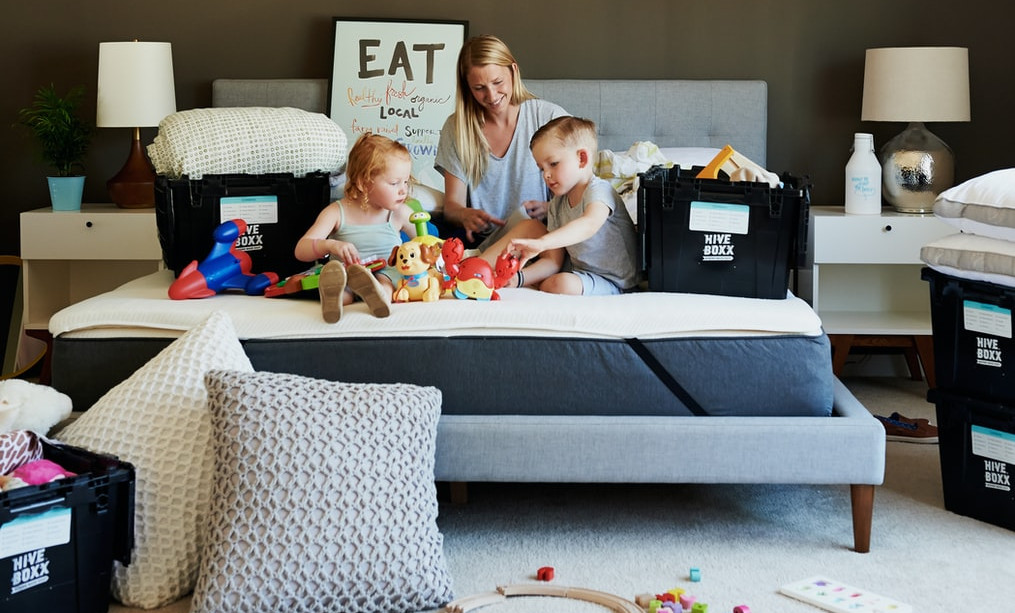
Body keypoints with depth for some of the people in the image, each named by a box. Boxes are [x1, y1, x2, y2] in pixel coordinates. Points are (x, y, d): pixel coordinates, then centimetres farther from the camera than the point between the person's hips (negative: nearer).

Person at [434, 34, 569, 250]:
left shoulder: (550, 117, -1)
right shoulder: (456, 127, 6)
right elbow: (452, 205, 4)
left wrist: (549, 208, -23)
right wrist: (466, 215, -22)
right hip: (481, 246, 1)